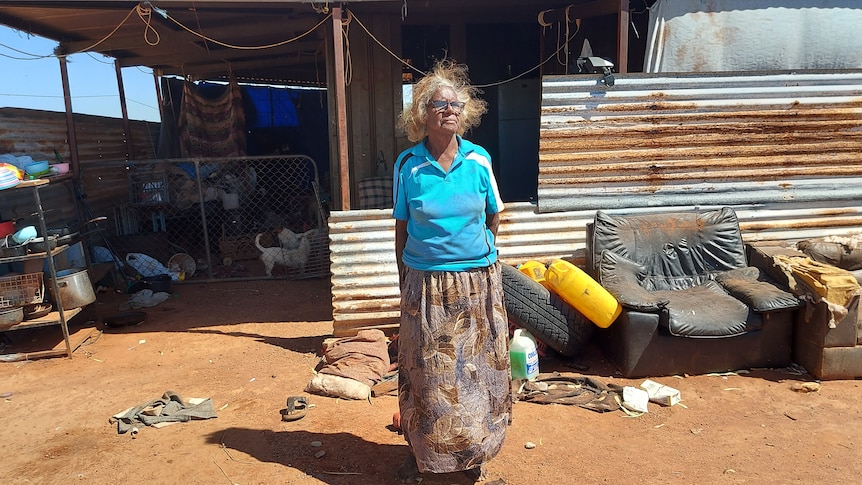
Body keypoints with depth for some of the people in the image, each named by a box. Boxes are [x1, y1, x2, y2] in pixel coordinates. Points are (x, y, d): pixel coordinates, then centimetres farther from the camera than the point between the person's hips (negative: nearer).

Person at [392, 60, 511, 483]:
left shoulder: (479, 160, -1)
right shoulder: (407, 165, -4)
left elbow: (493, 219, 10)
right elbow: (401, 229, 2)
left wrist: (480, 258, 9)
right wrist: (405, 282, 4)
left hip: (478, 282, 2)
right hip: (426, 285, -1)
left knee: (477, 369, 12)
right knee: (425, 373, 10)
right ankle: (419, 451, 31)